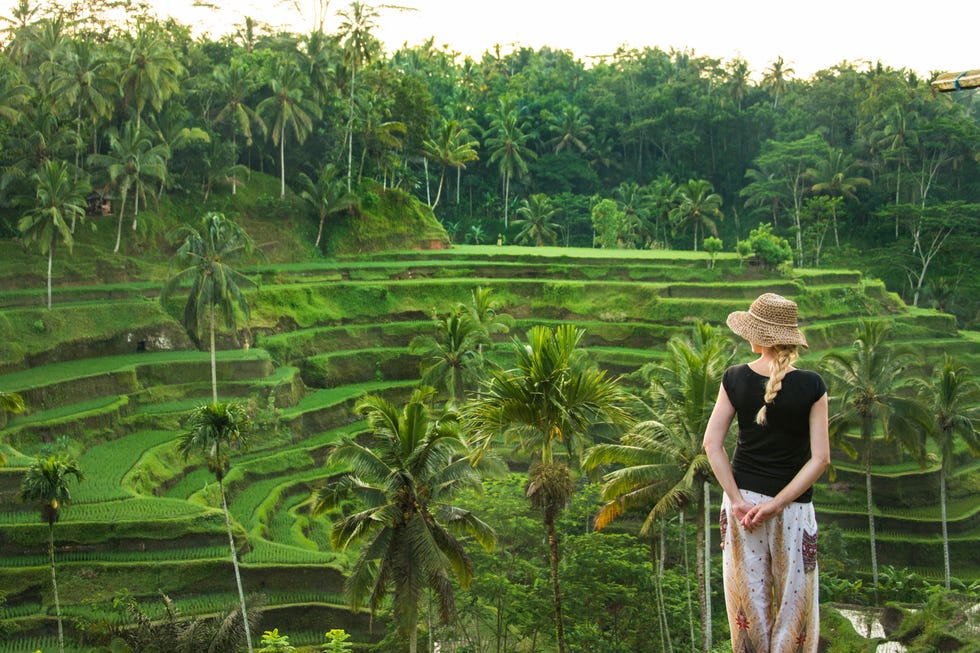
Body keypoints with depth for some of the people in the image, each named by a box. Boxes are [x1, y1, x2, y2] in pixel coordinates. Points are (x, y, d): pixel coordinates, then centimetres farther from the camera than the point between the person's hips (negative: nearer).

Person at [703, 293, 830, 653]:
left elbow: (711, 443, -7)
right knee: (794, 599, 9)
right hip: (793, 507, -2)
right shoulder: (811, 386, -10)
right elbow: (820, 458, -13)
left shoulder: (735, 379, -5)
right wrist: (776, 503, -12)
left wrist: (737, 499, -8)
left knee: (749, 596, 11)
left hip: (742, 498, 2)